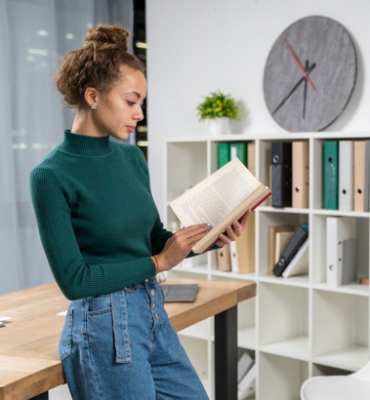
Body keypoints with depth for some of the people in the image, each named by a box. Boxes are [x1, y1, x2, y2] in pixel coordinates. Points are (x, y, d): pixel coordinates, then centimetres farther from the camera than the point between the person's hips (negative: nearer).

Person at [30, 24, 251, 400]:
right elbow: (73, 279, -17)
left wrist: (209, 238, -4)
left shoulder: (131, 157, 6)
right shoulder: (52, 175, -16)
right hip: (103, 329, -7)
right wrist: (158, 263, -15)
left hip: (155, 317, 7)